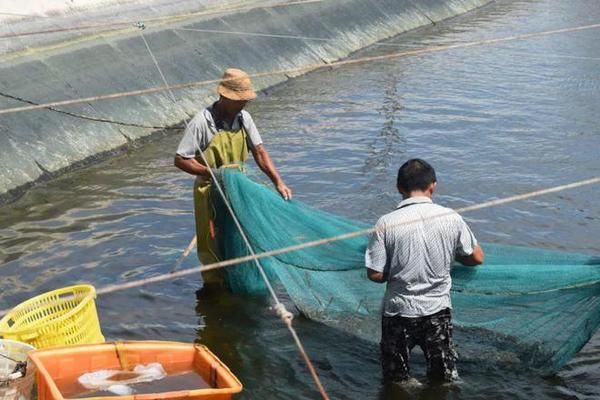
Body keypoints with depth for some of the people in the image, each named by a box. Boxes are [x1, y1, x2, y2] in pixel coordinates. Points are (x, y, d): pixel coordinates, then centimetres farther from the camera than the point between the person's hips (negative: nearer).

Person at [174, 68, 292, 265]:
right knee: (213, 249, 0)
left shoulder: (244, 118, 0)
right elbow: (180, 160, -16)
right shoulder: (202, 122, -18)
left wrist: (278, 182, -9)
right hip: (211, 193, -6)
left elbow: (259, 151, 2)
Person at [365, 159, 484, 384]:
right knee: (446, 380, 17)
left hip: (398, 311, -1)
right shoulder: (451, 218, -9)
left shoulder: (386, 224, -15)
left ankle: (403, 383, -5)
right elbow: (477, 258, 3)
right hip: (438, 311, 1)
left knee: (394, 378, 15)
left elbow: (375, 274, -11)